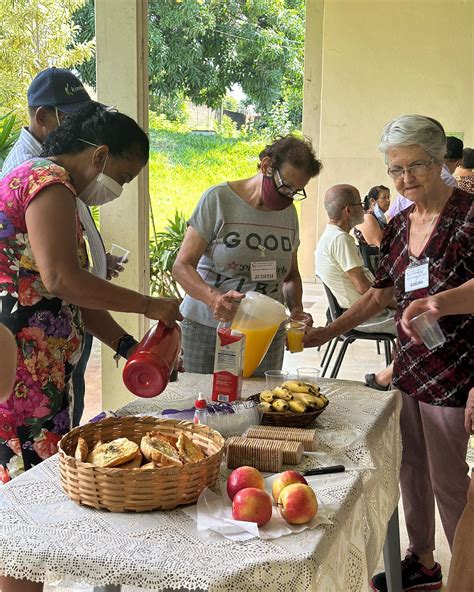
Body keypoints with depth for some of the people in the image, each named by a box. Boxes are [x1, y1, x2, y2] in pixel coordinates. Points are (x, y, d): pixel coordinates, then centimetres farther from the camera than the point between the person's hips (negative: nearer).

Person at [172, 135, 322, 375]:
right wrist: (214, 298, -27)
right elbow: (182, 266, -9)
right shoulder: (219, 199, -6)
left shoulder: (288, 212, 10)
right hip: (207, 328, -4)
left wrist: (296, 308, 0)